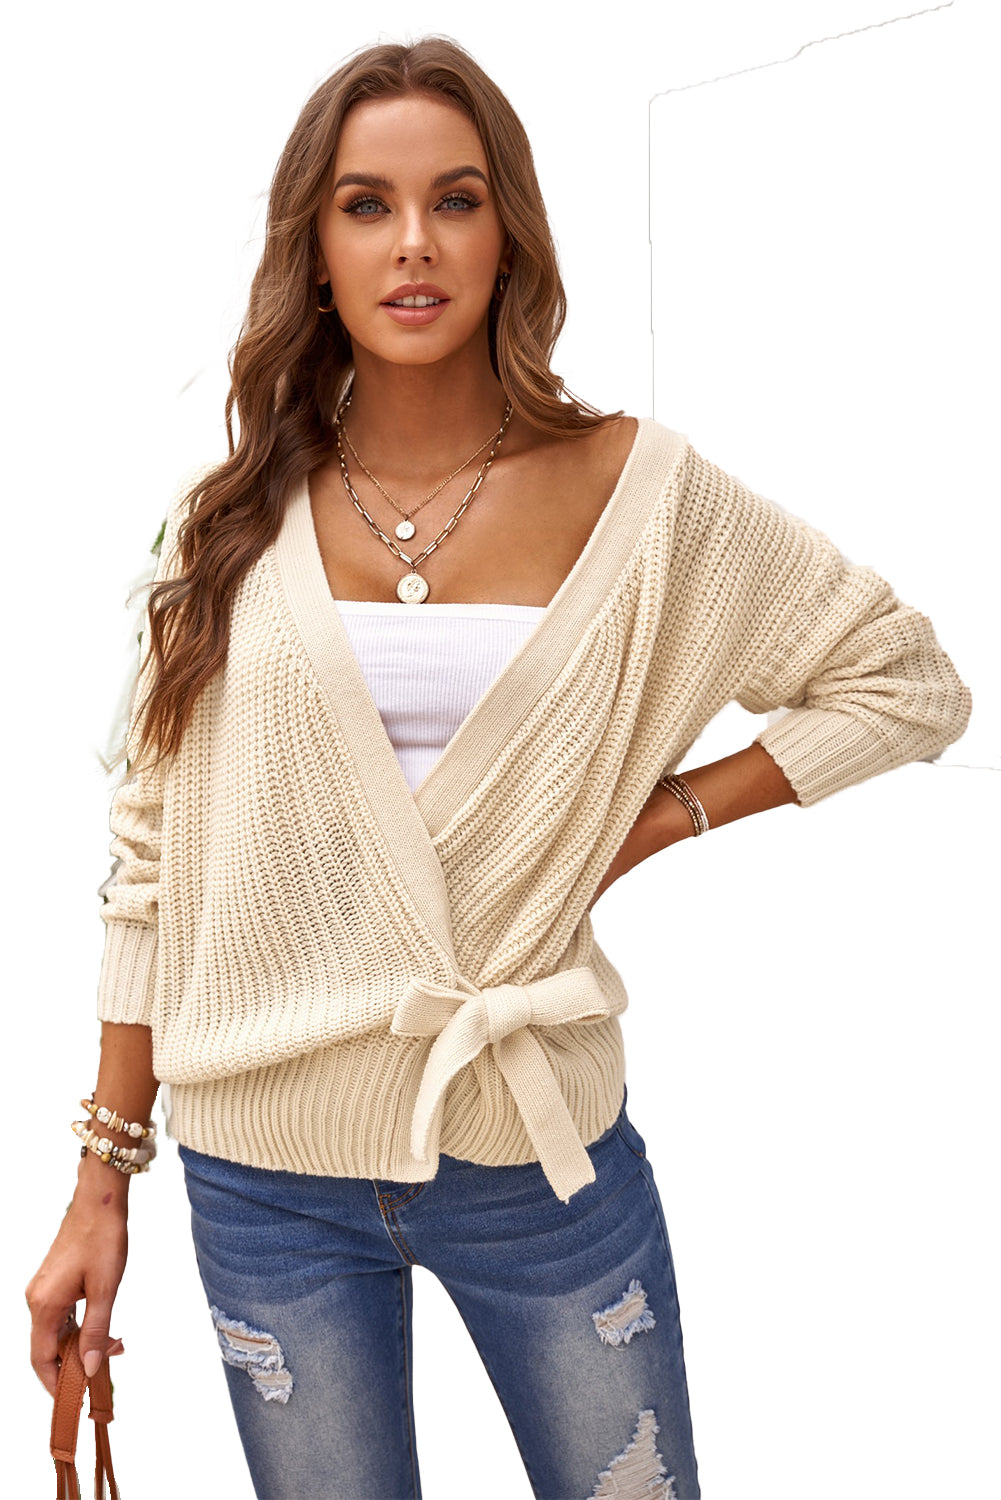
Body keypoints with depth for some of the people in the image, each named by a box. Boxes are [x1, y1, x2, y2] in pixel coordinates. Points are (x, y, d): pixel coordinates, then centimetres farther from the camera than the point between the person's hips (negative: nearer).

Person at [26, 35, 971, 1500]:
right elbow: (158, 852, 2)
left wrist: (665, 812, -6)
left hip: (537, 1154, 0)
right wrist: (103, 1178, 3)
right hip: (267, 1180, 1)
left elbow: (908, 680, 3)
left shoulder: (631, 487, -5)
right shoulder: (234, 519, -2)